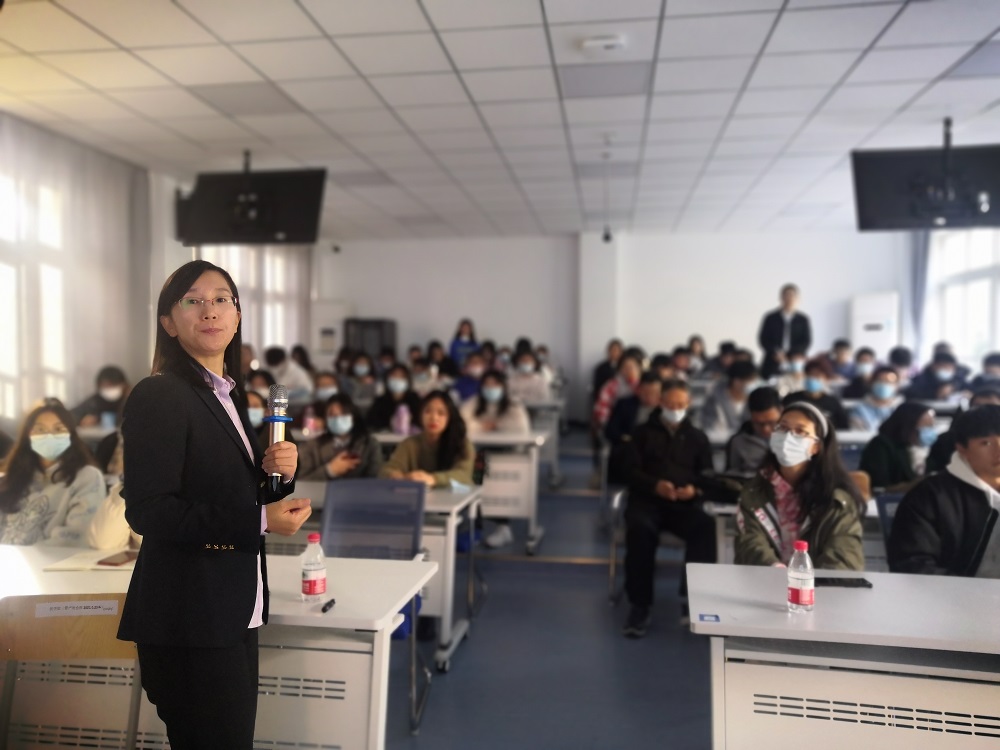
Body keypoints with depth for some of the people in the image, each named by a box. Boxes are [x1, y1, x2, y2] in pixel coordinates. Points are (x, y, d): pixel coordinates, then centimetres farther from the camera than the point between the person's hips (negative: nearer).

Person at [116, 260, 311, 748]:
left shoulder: (231, 397, 13)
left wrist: (279, 474, -3)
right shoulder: (158, 396, -13)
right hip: (188, 620, -8)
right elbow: (148, 511, -21)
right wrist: (260, 521, -21)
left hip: (235, 612, 8)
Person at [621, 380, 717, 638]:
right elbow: (632, 471, 4)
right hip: (647, 499, -1)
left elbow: (708, 478, 13)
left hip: (685, 503, 1)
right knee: (640, 529, -36)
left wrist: (695, 490, -12)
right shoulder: (643, 432, 15)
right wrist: (655, 485, -17)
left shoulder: (698, 437, 20)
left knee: (707, 528, -34)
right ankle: (639, 606, -27)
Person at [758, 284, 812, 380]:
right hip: (772, 365, 0)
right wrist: (775, 352, -12)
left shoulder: (803, 320, 8)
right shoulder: (770, 318, 7)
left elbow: (807, 342, 3)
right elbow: (763, 339, 3)